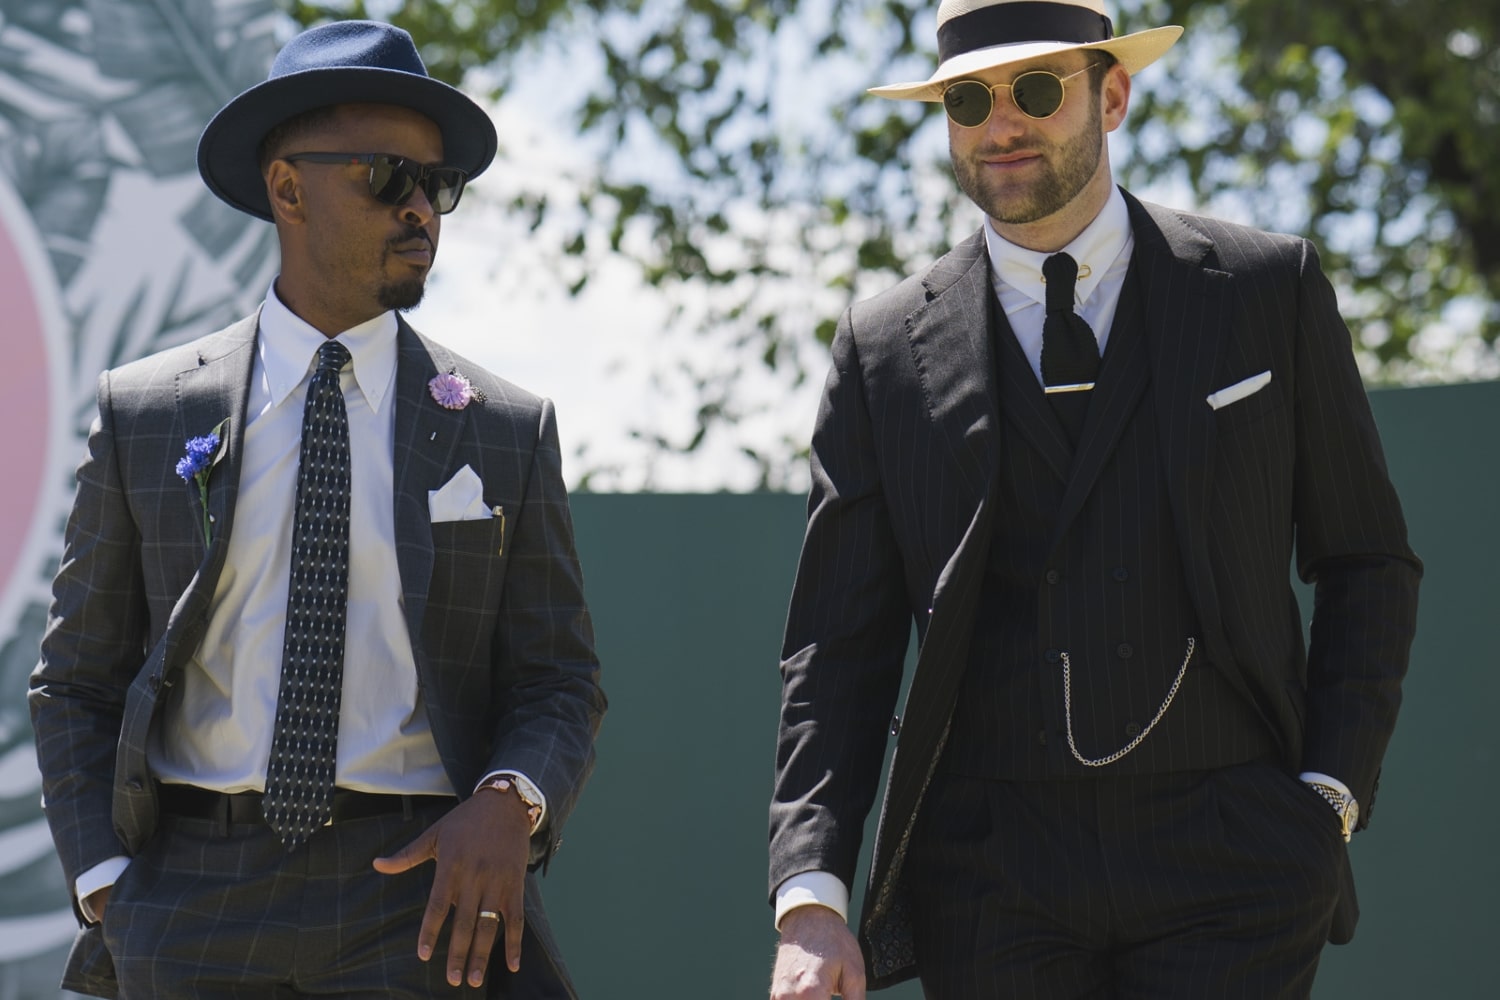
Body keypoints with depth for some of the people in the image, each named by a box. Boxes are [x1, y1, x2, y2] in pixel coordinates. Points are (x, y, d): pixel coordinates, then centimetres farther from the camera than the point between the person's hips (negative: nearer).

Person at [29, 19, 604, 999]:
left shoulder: (506, 432, 8)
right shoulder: (142, 416, 7)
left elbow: (559, 686, 8)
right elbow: (78, 683, 9)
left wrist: (509, 804, -13)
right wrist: (109, 889, -4)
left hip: (422, 895, 0)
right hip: (192, 910, 0)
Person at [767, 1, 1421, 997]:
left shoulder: (1270, 289, 6)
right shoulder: (885, 348, 7)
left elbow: (1366, 566, 11)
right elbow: (838, 650, 5)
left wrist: (1330, 797, -2)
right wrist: (810, 899, -7)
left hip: (1229, 880, -1)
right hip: (993, 893, 1)